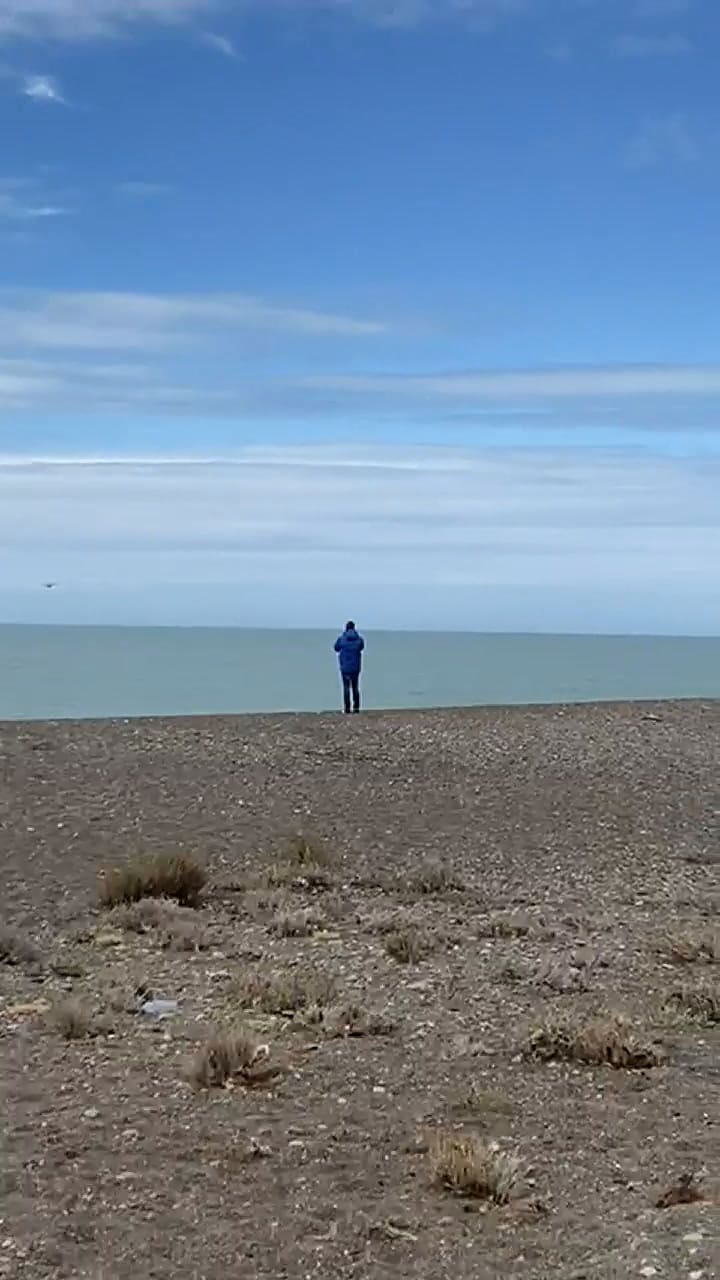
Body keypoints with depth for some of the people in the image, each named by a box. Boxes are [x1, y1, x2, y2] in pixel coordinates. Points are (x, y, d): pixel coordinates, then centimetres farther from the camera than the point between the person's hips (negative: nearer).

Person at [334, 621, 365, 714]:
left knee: (346, 687, 1)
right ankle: (356, 708, 7)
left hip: (345, 667, -2)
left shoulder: (341, 638, -8)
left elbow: (336, 648, 11)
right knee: (355, 687, 10)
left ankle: (347, 709, -4)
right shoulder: (359, 639, -3)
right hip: (356, 667, 2)